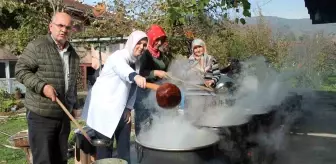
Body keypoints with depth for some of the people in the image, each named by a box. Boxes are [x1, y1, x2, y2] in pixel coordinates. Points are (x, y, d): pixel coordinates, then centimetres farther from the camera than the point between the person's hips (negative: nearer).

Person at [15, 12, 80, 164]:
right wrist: (42, 86, -22)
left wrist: (74, 105, 20)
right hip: (41, 116, -6)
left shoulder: (72, 53, 13)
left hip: (64, 115, 6)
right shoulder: (37, 46, -7)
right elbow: (21, 70, -9)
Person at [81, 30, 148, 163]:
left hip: (120, 109, 8)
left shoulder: (137, 62, 8)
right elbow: (124, 71, -41)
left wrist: (129, 108, 2)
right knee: (105, 147, -3)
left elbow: (132, 87, 10)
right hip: (104, 107, -8)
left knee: (124, 145, 13)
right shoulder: (118, 56, -16)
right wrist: (136, 77, -62)